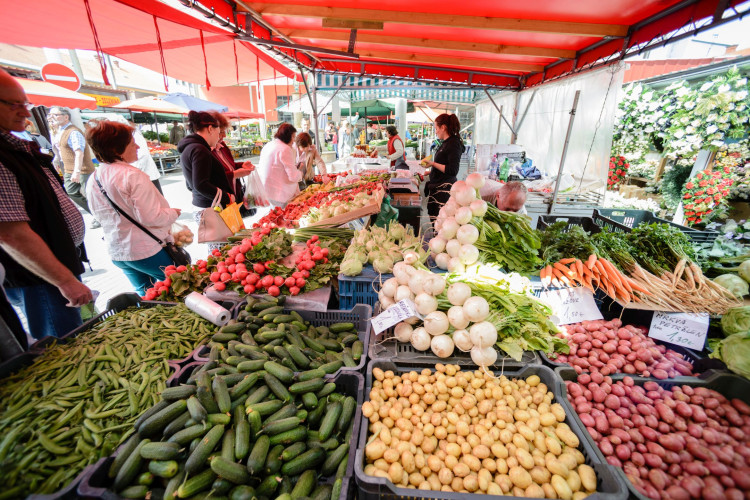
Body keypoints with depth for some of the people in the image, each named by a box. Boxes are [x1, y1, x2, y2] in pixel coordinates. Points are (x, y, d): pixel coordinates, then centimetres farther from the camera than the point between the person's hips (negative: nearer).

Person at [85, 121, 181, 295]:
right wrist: (173, 213, -7)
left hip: (116, 252, 8)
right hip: (147, 250, -8)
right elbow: (150, 217, -24)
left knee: (144, 294, 22)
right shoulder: (134, 176, -20)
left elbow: (100, 216, 18)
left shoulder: (92, 181, 6)